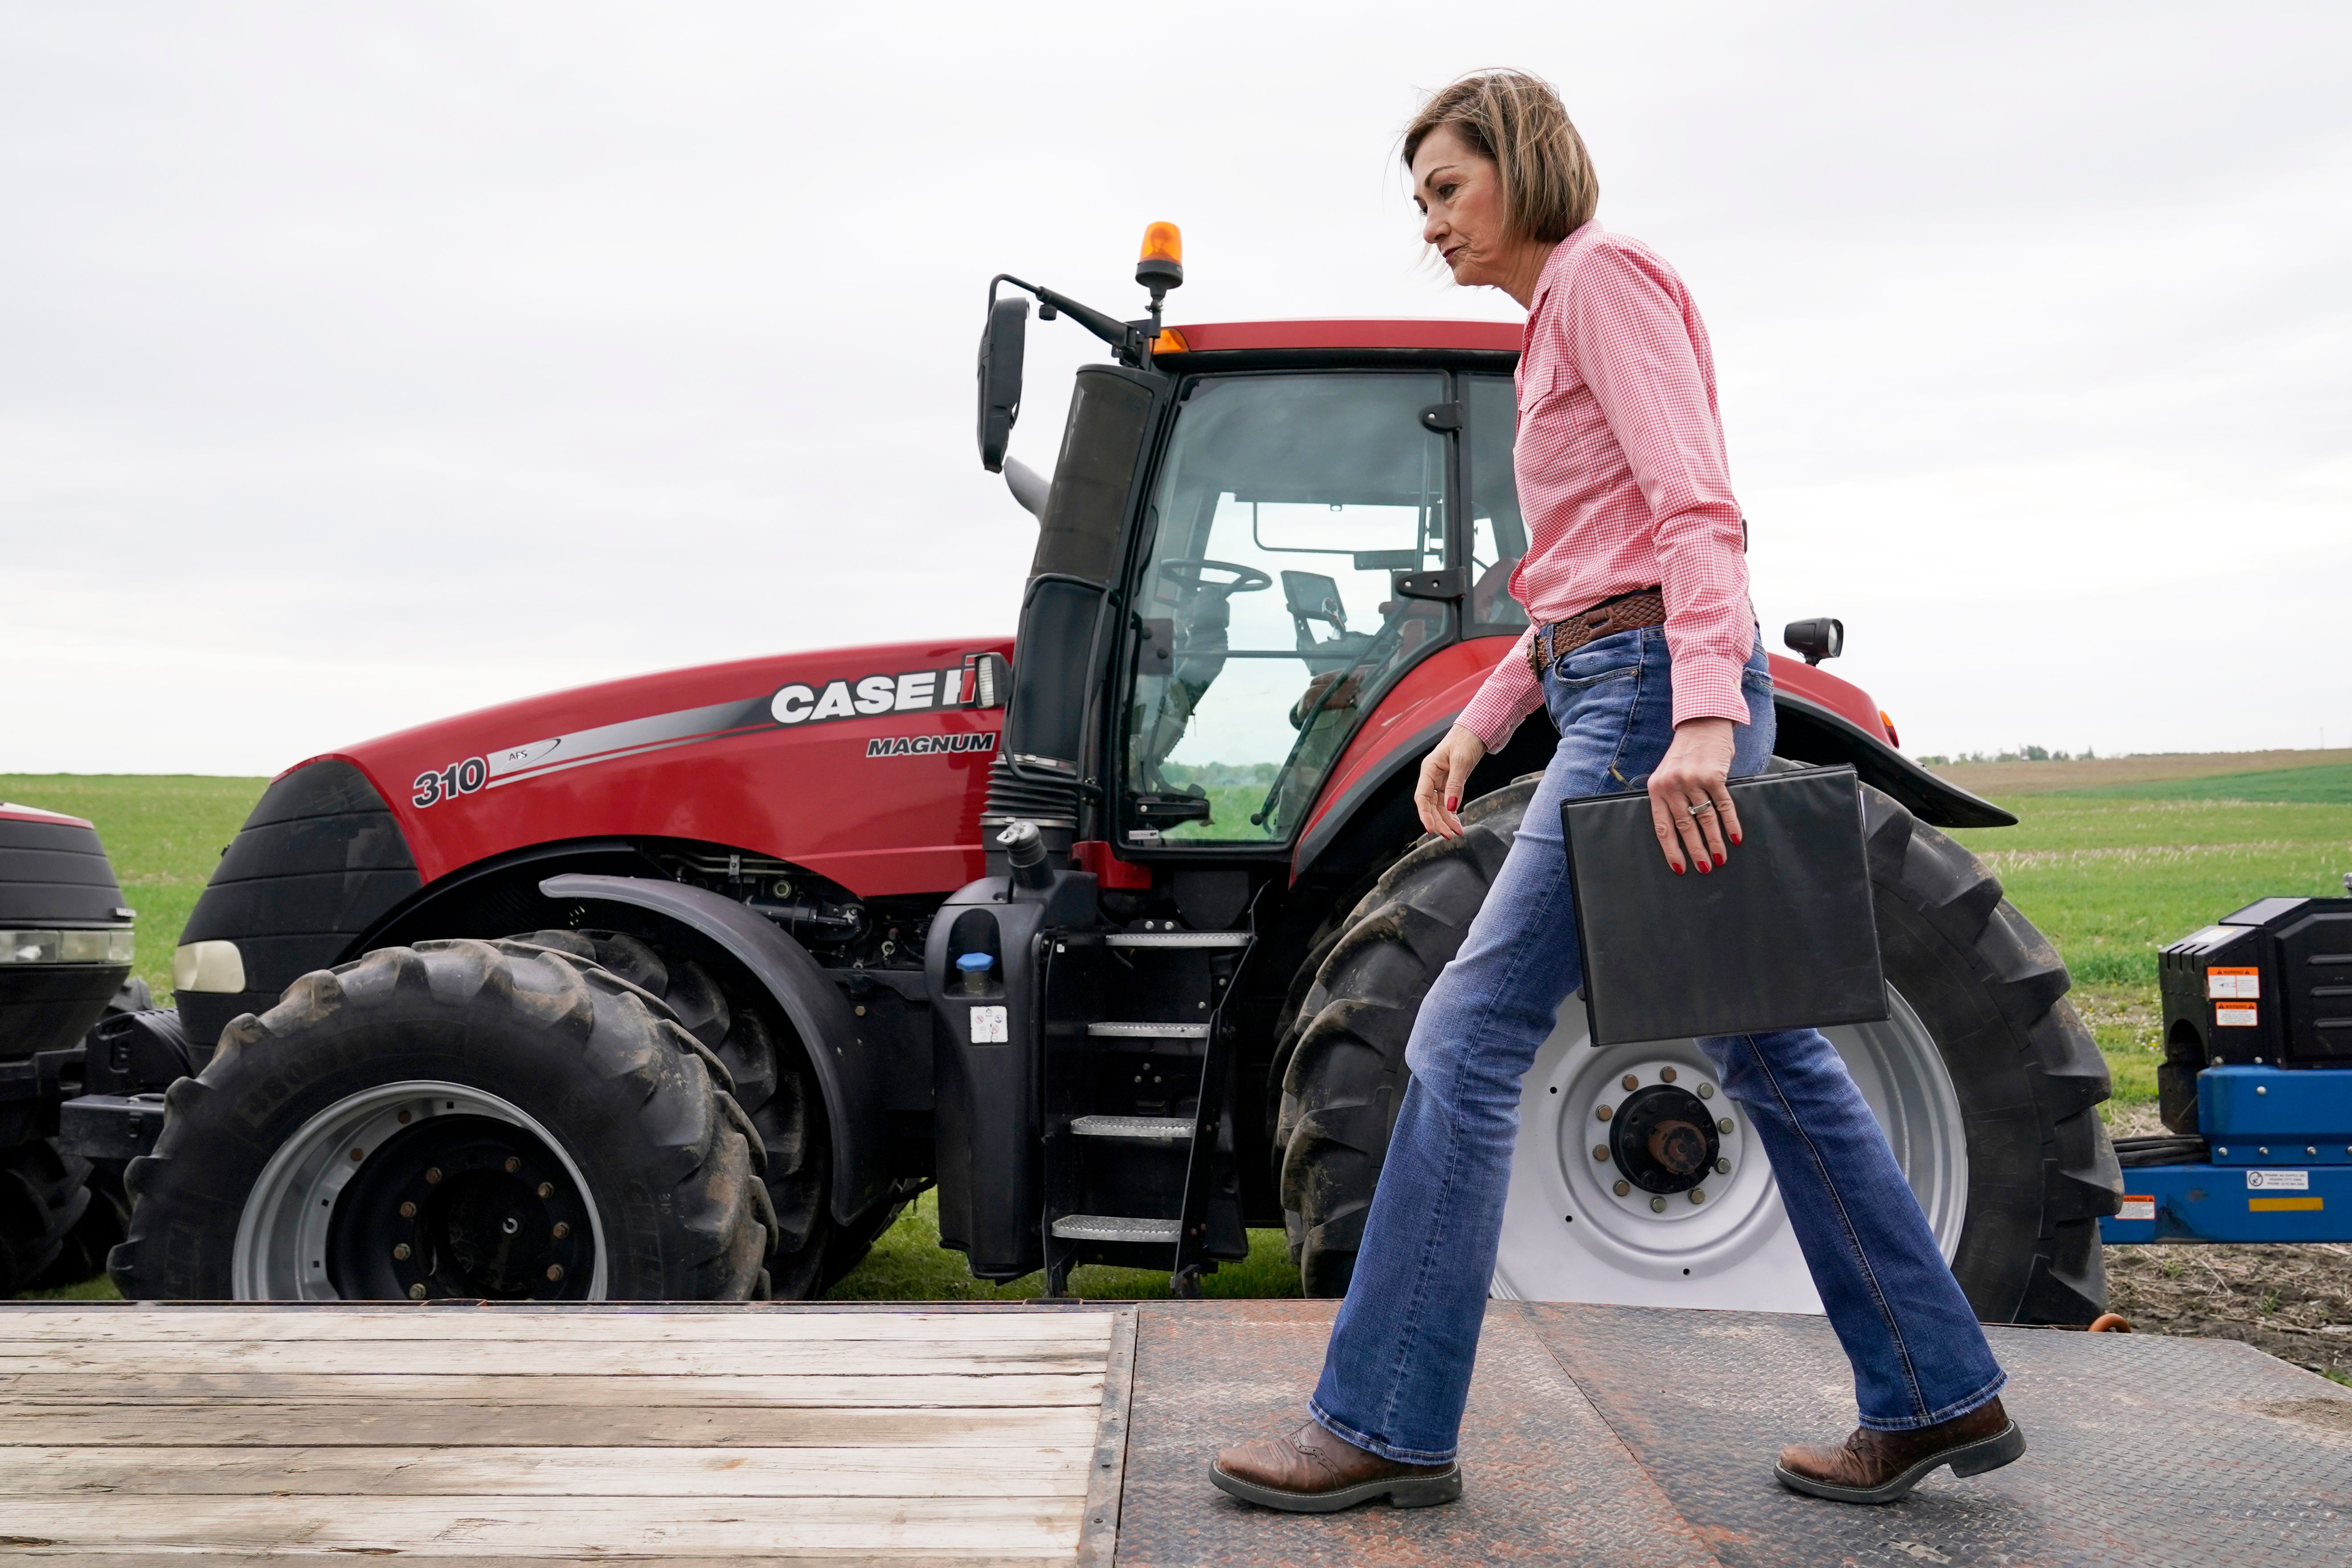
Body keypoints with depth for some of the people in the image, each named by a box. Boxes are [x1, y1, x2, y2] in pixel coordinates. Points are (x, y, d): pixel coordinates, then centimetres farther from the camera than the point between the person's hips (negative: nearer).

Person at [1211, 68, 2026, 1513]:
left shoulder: (1606, 274, -4)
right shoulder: (1559, 320, 24)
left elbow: (1698, 511, -17)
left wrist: (1703, 714, -28)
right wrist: (1477, 728, 18)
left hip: (1654, 691, -11)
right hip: (1617, 692, 11)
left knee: (1474, 1031, -9)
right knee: (1765, 1047, 11)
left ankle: (1386, 1426, -2)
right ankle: (1938, 1395, 19)